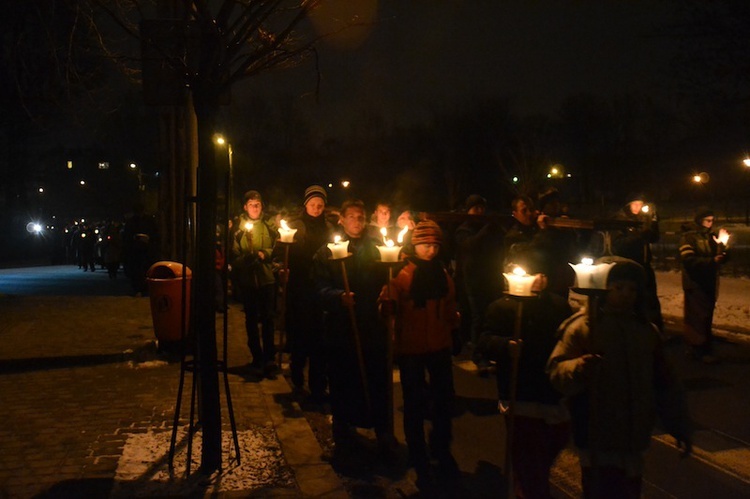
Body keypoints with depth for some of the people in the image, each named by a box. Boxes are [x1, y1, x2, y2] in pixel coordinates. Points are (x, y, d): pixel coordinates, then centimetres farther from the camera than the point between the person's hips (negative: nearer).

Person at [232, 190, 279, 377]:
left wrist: (264, 253, -16)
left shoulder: (269, 226, 4)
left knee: (268, 318, 0)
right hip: (247, 279, 0)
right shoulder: (238, 226, -1)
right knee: (251, 319, 9)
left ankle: (269, 359, 7)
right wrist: (245, 259, -23)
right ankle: (257, 358, 20)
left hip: (267, 277, 0)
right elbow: (233, 253, -5)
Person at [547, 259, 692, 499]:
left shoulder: (647, 331, 8)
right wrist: (578, 367, -37)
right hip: (596, 439, -5)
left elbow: (666, 386, 14)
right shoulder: (582, 327, -8)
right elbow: (556, 371, -16)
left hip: (634, 438, 5)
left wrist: (680, 428, 12)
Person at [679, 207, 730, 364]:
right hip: (695, 283, -7)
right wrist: (711, 261, -24)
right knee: (698, 317, -7)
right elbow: (688, 260, -18)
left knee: (706, 316, 9)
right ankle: (701, 349, -2)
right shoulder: (688, 238, -6)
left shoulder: (712, 236, 12)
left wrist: (722, 245, -10)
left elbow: (722, 259, 7)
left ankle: (695, 347, 18)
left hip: (710, 283, 7)